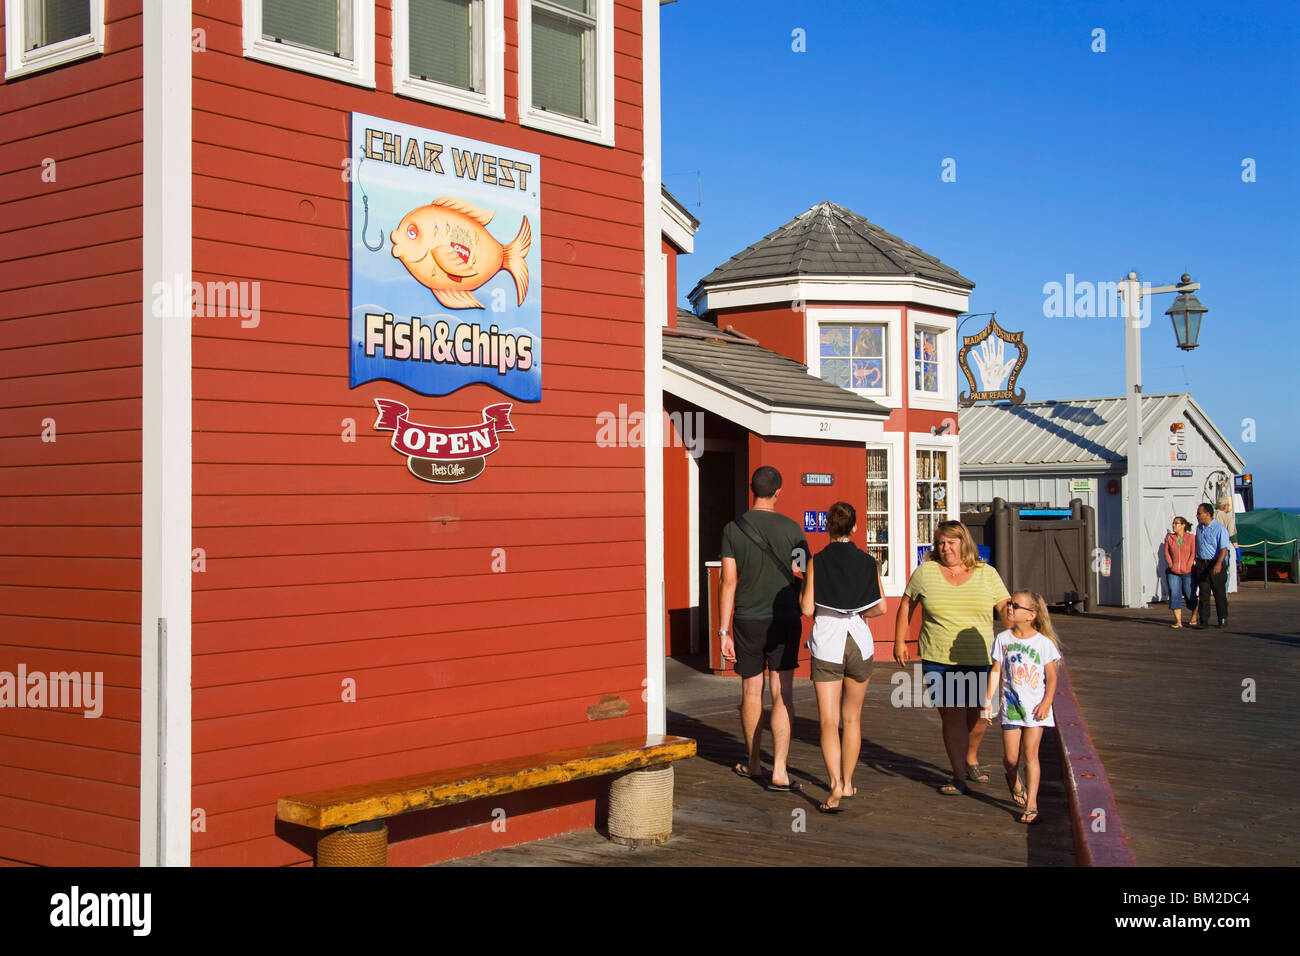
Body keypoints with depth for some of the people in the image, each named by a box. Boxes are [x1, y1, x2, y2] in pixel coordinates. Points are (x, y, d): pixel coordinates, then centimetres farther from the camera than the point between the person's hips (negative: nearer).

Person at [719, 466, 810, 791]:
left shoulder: (733, 529, -4)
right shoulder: (791, 528, -4)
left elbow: (728, 583, -5)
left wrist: (724, 632, -2)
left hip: (748, 621, 1)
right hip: (784, 618, -1)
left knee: (751, 692, 14)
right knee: (782, 695, 0)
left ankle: (752, 762, 28)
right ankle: (779, 771, -7)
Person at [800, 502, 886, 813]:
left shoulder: (817, 562, -5)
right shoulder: (868, 562, 2)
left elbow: (807, 608, -8)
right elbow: (880, 607, 2)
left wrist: (801, 598, 13)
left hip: (826, 639, -2)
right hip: (859, 639, 2)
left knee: (829, 721, -3)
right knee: (852, 718, 16)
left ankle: (835, 787, -16)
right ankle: (847, 783, 24)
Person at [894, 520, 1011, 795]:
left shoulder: (986, 574, 4)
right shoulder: (925, 572, 2)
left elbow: (1006, 608, 3)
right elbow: (906, 604, 12)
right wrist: (900, 642, 10)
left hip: (979, 660, 2)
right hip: (938, 660, -1)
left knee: (976, 714, 11)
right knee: (952, 714, -7)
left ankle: (971, 759, 38)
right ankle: (959, 776, 1)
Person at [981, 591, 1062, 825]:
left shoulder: (1043, 642, -4)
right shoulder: (1003, 639, 3)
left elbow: (1051, 676, 0)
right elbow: (996, 671, 6)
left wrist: (1046, 702, -11)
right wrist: (988, 700, 1)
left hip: (1035, 707, -2)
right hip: (1010, 706, 2)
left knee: (1030, 754, -6)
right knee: (1010, 757, 2)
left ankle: (1031, 804, 0)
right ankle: (1014, 783, 36)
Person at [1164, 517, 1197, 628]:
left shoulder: (1191, 538, -3)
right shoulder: (1169, 538, 6)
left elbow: (1193, 553, -5)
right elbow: (1166, 553, 8)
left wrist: (1187, 567, -11)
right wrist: (1171, 565, -3)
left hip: (1188, 572, -2)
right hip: (1173, 573, 2)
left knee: (1190, 595, 4)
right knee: (1174, 595, -7)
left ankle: (1194, 617, 28)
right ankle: (1178, 621, -5)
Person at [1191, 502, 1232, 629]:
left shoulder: (1219, 528, -9)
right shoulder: (1199, 528, 13)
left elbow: (1224, 548, -17)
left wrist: (1219, 563, -30)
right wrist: (1196, 563, 17)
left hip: (1215, 564, -5)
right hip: (1201, 565, 5)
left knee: (1219, 593, 1)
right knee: (1203, 593, 2)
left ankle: (1223, 619, 11)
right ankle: (1204, 620, 3)